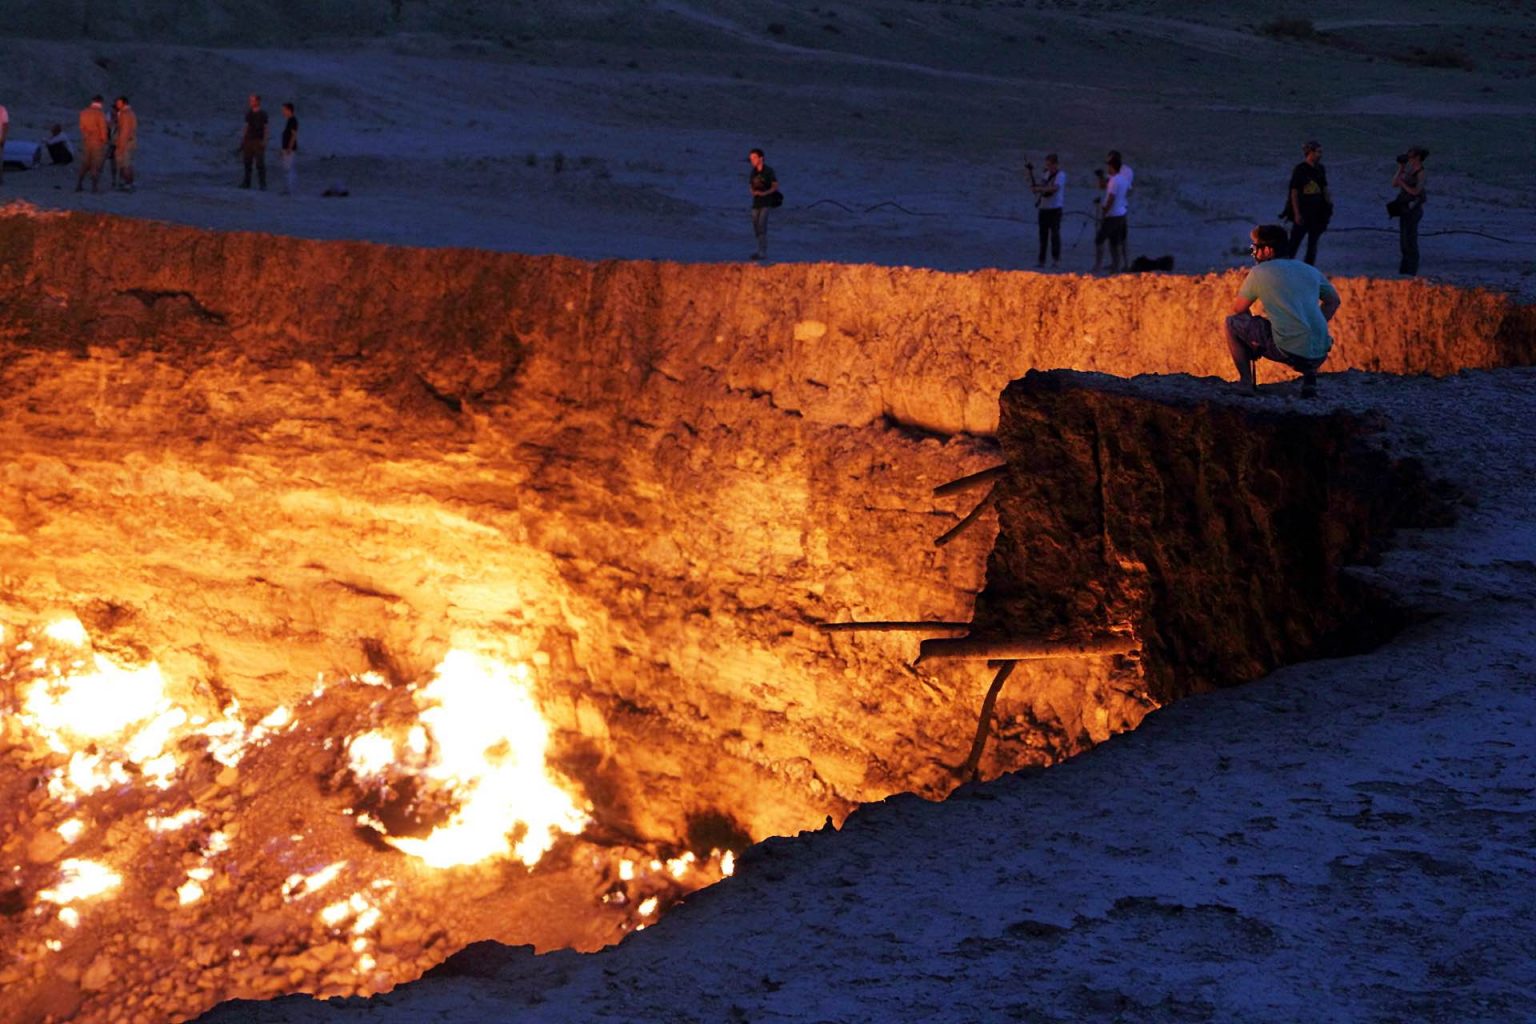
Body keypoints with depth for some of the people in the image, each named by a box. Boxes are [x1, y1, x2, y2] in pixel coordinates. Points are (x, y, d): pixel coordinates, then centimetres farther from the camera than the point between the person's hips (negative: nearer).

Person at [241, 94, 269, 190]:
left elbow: (265, 128, -5)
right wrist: (243, 139, 12)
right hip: (248, 140, 5)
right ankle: (246, 183, 12)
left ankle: (263, 184, -5)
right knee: (247, 162, 6)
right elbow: (247, 127, 16)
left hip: (258, 141, -5)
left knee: (260, 163, -7)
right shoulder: (248, 113, 11)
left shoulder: (262, 114, -3)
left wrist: (264, 141, -12)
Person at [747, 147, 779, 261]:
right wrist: (754, 192, -5)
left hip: (766, 201, -6)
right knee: (756, 226, 7)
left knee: (762, 225, -17)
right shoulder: (753, 172, 10)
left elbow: (775, 186, -5)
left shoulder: (769, 171, -7)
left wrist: (765, 193, -20)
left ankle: (763, 252, -20)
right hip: (756, 202, 6)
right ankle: (761, 251, 18)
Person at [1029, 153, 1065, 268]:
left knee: (1055, 234, -7)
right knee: (1043, 234, 8)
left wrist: (1039, 189, -22)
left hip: (1055, 208, -7)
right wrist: (1031, 173, 7)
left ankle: (1056, 259, -3)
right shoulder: (1046, 174, 13)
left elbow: (1054, 188, -24)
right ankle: (1041, 260, 12)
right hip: (1043, 208, 7)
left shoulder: (1060, 175, -8)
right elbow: (1035, 187, 18)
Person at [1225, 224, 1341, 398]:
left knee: (1232, 323, 14)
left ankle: (1246, 382, 11)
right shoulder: (1310, 271, 17)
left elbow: (1237, 309, 14)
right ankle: (1309, 376, 15)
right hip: (1320, 355, 5)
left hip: (1288, 351, -5)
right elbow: (1333, 301, 31)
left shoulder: (1259, 272, 4)